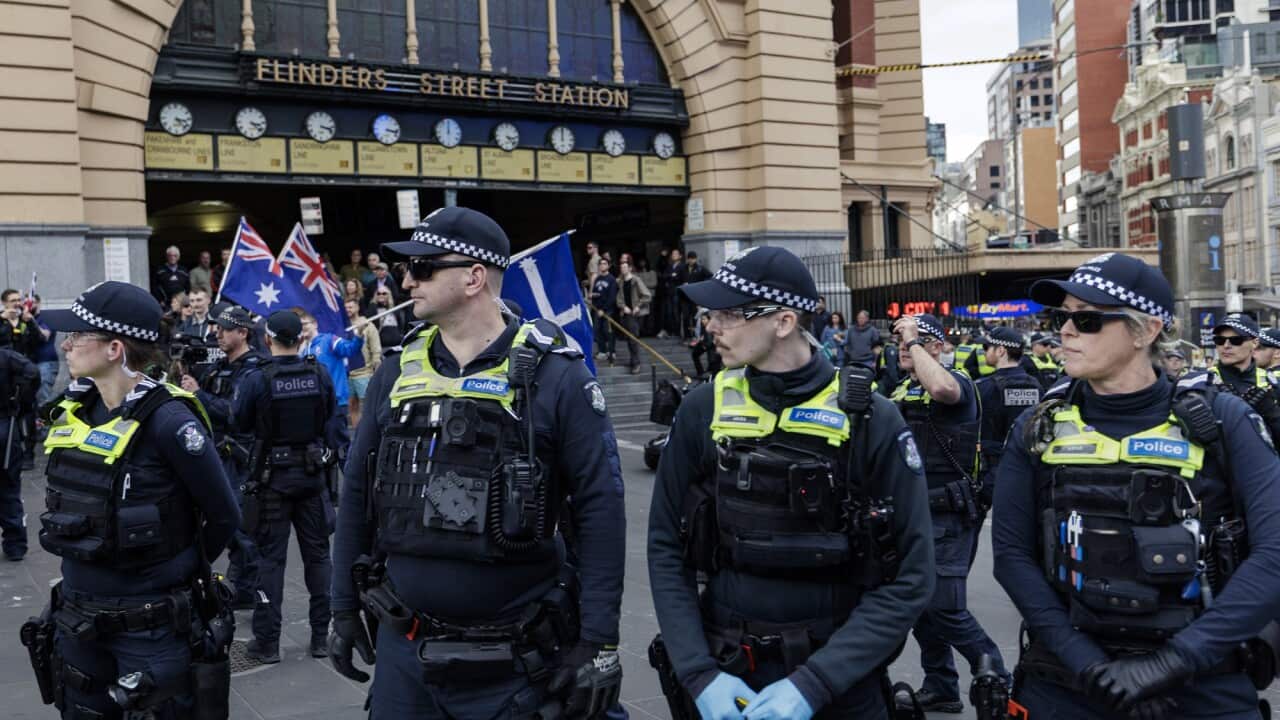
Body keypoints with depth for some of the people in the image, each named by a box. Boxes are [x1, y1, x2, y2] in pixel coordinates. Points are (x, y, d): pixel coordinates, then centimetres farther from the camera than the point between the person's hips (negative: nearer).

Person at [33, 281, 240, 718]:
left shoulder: (167, 419, -20)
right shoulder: (73, 411, 1)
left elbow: (224, 516, -12)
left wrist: (179, 569, 1)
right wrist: (91, 566, 12)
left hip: (153, 627, -7)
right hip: (78, 622, 7)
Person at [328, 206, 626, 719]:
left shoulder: (554, 376, -12)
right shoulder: (395, 375, 3)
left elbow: (599, 511, -12)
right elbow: (358, 495, 11)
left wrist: (598, 641, -14)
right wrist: (344, 607, 11)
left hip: (515, 660, -4)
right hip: (403, 651, 4)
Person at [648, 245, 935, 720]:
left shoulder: (871, 422, -12)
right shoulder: (703, 411, -5)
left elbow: (910, 578, -12)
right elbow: (666, 549, -2)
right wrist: (700, 674, -12)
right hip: (724, 674, 2)